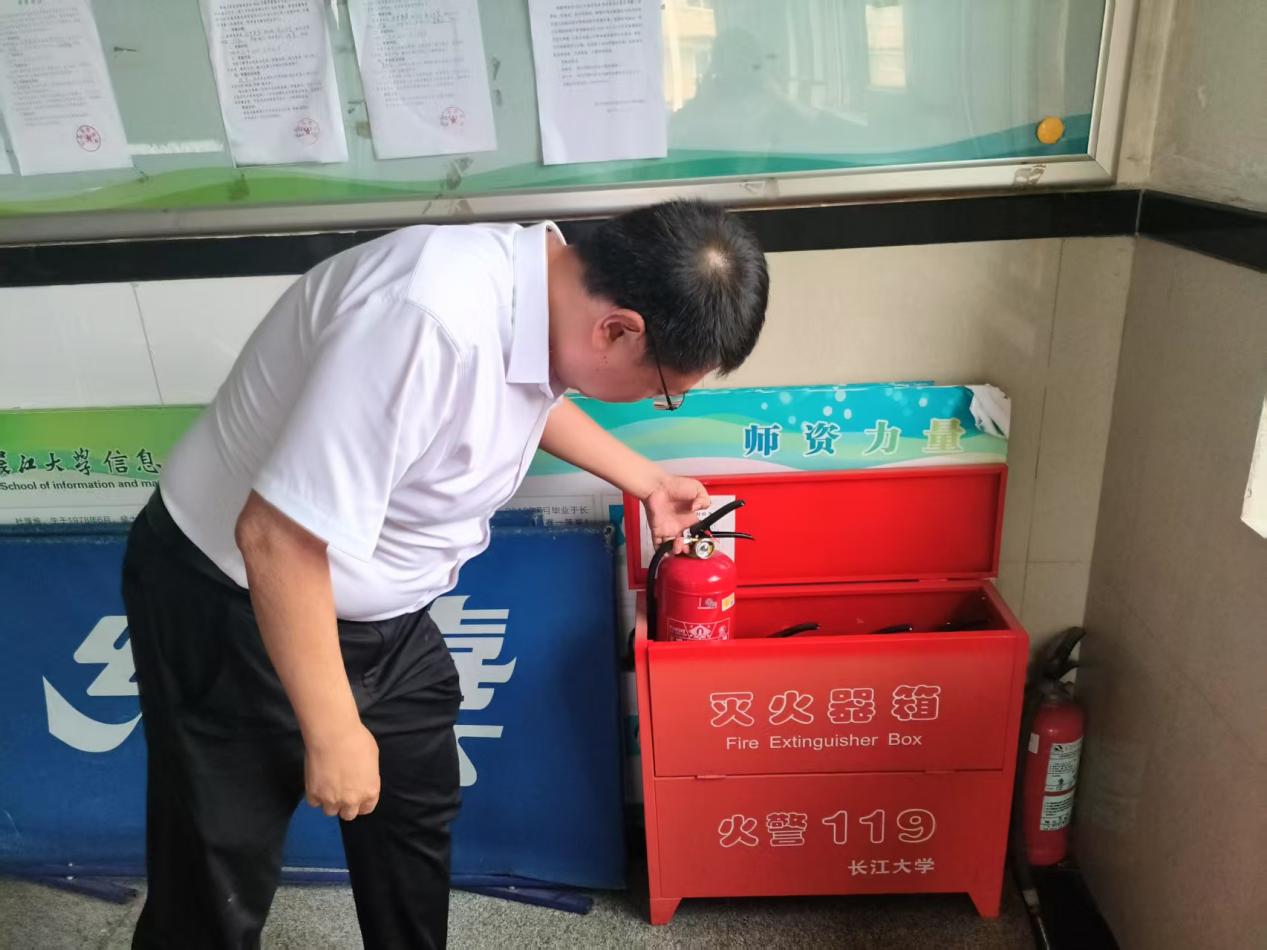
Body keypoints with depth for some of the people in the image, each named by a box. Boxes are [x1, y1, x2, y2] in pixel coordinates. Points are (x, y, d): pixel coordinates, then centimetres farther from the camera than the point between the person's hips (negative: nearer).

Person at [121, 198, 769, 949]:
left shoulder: (545, 283, -8)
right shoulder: (433, 321, -37)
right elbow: (275, 537, -32)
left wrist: (646, 480, 24)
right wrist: (334, 733, -22)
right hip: (235, 605, -8)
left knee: (416, 817, 22)